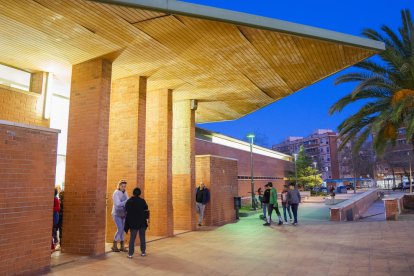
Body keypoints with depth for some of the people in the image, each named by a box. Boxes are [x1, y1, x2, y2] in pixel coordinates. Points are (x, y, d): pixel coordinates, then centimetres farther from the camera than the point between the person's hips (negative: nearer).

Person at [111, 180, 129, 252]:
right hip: (117, 214, -6)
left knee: (123, 230, 5)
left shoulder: (125, 193, 5)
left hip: (123, 214, 6)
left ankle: (122, 246, 12)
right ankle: (114, 246, 5)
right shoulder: (116, 193, -16)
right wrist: (127, 201, -26)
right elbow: (118, 204, -23)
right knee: (120, 230, -11)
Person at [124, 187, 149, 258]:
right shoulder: (142, 201, -9)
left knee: (132, 238, 7)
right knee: (142, 237, 11)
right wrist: (147, 218, 12)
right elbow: (146, 211, -3)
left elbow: (126, 211, 4)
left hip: (132, 222, 1)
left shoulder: (128, 201, -2)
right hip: (142, 222, -1)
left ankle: (130, 253, 4)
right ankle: (143, 252, 17)